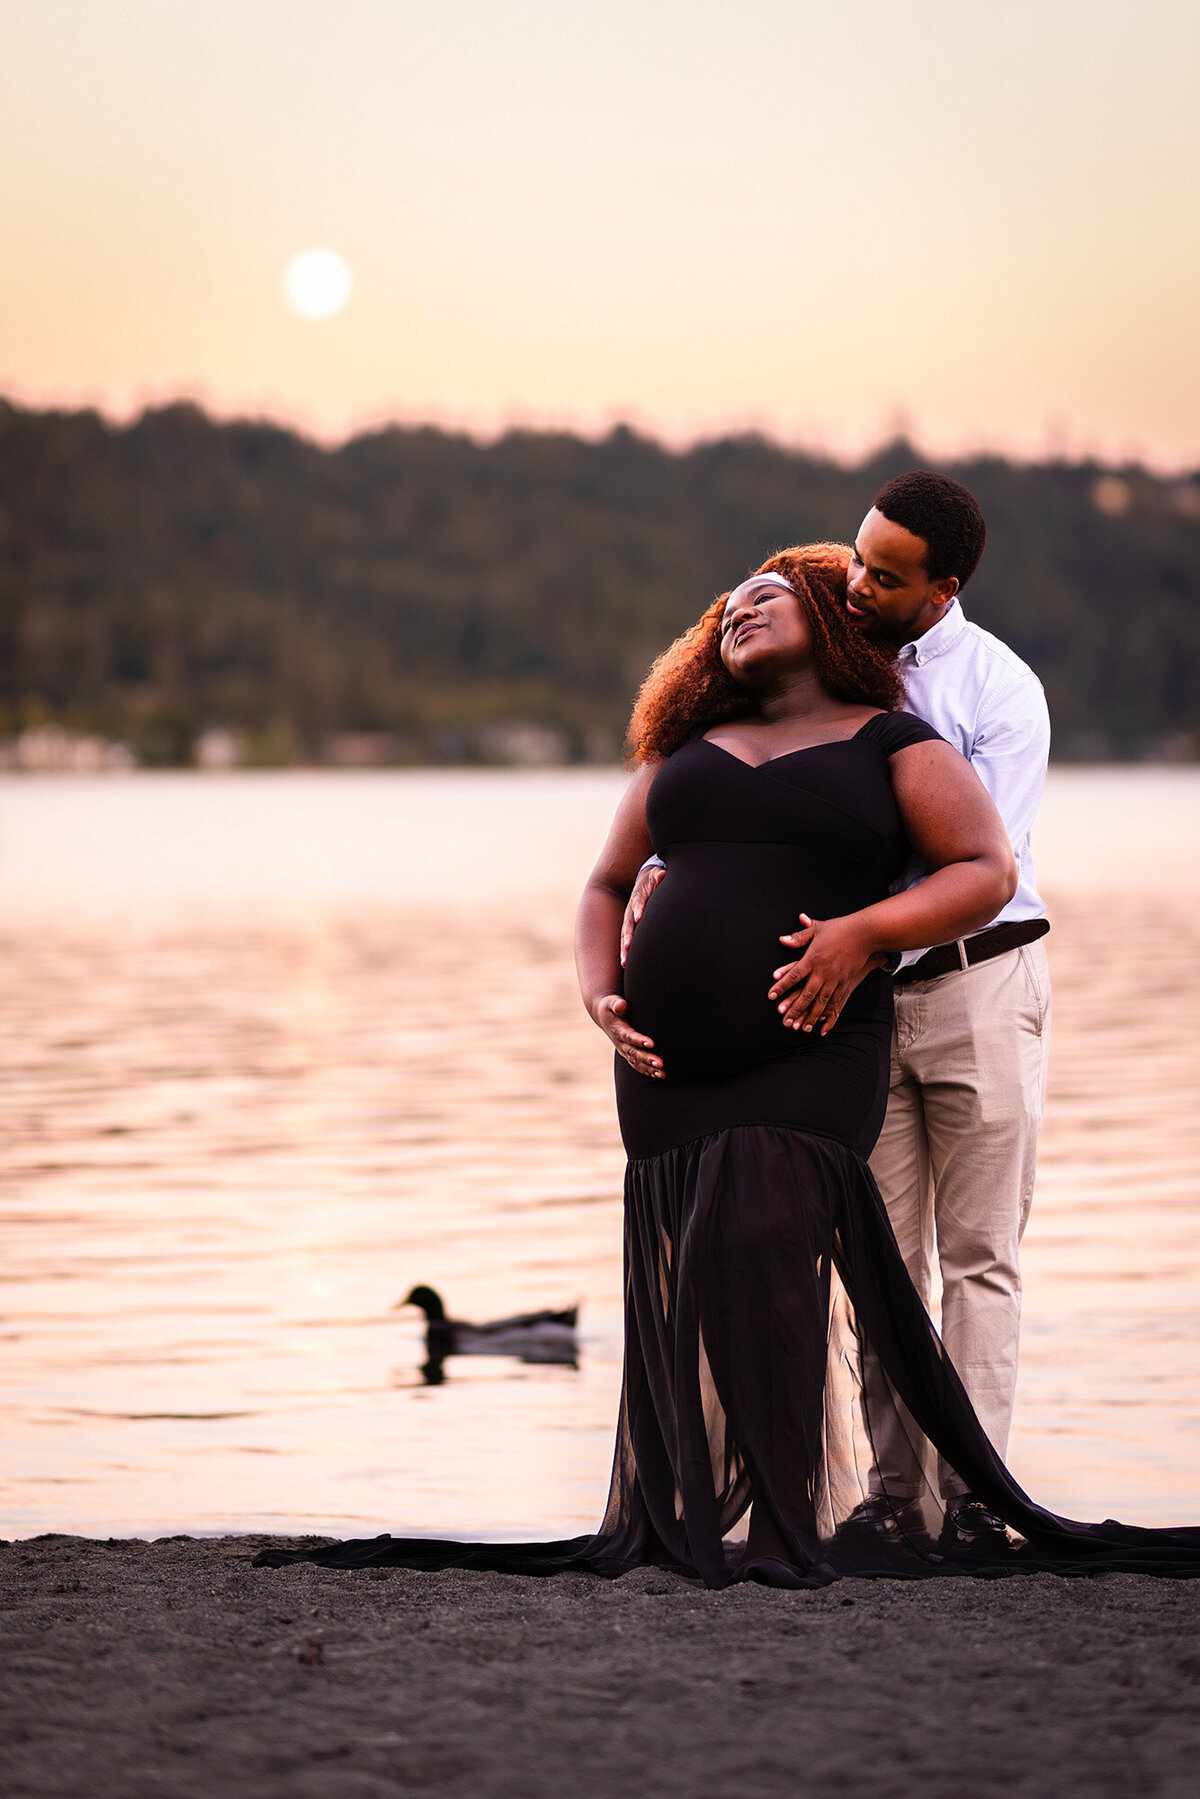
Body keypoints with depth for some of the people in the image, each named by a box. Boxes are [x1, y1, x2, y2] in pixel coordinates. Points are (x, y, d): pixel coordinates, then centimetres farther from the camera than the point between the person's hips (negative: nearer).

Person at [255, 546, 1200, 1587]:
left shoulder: (891, 745, 8)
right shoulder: (688, 751, 21)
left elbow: (990, 870, -2)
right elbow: (607, 886, 27)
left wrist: (864, 932, -16)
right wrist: (599, 994, 7)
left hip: (808, 1060, -5)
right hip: (670, 1067, 5)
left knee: (762, 1248, -20)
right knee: (684, 1289, 0)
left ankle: (784, 1523, -17)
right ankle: (684, 1530, 6)